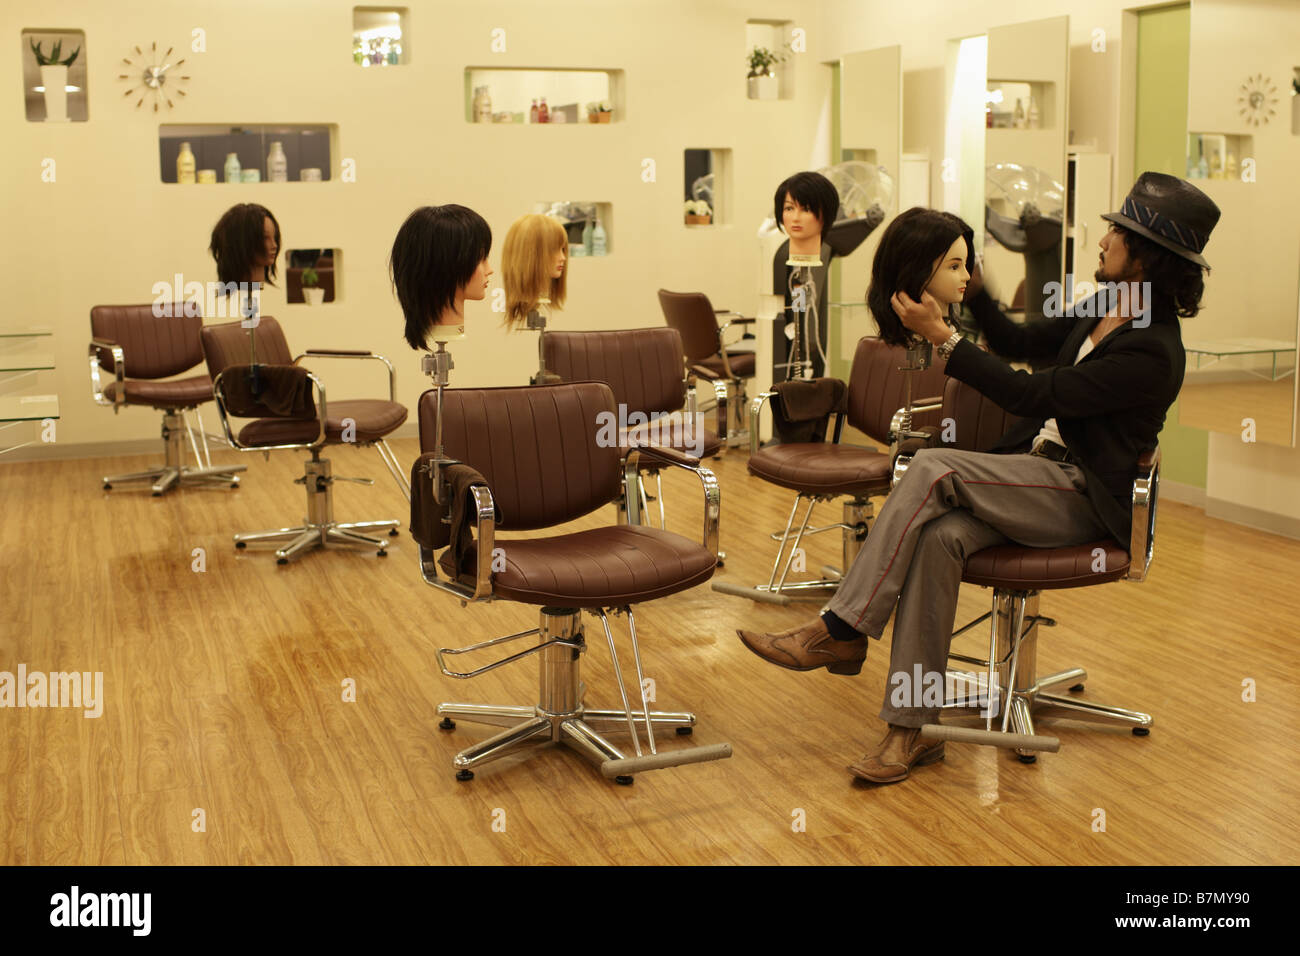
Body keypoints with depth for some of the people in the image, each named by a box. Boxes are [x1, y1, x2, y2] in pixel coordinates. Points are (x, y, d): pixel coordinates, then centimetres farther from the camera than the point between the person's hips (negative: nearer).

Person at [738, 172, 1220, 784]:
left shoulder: (1152, 352, -17)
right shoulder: (1101, 310, 11)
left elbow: (1033, 395, -18)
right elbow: (1019, 343, 24)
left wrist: (942, 337, -17)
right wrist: (970, 284, 15)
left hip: (1084, 500, -8)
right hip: (1039, 472, 8)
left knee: (932, 468, -29)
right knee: (940, 535, -24)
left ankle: (840, 631, -22)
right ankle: (912, 729, -21)